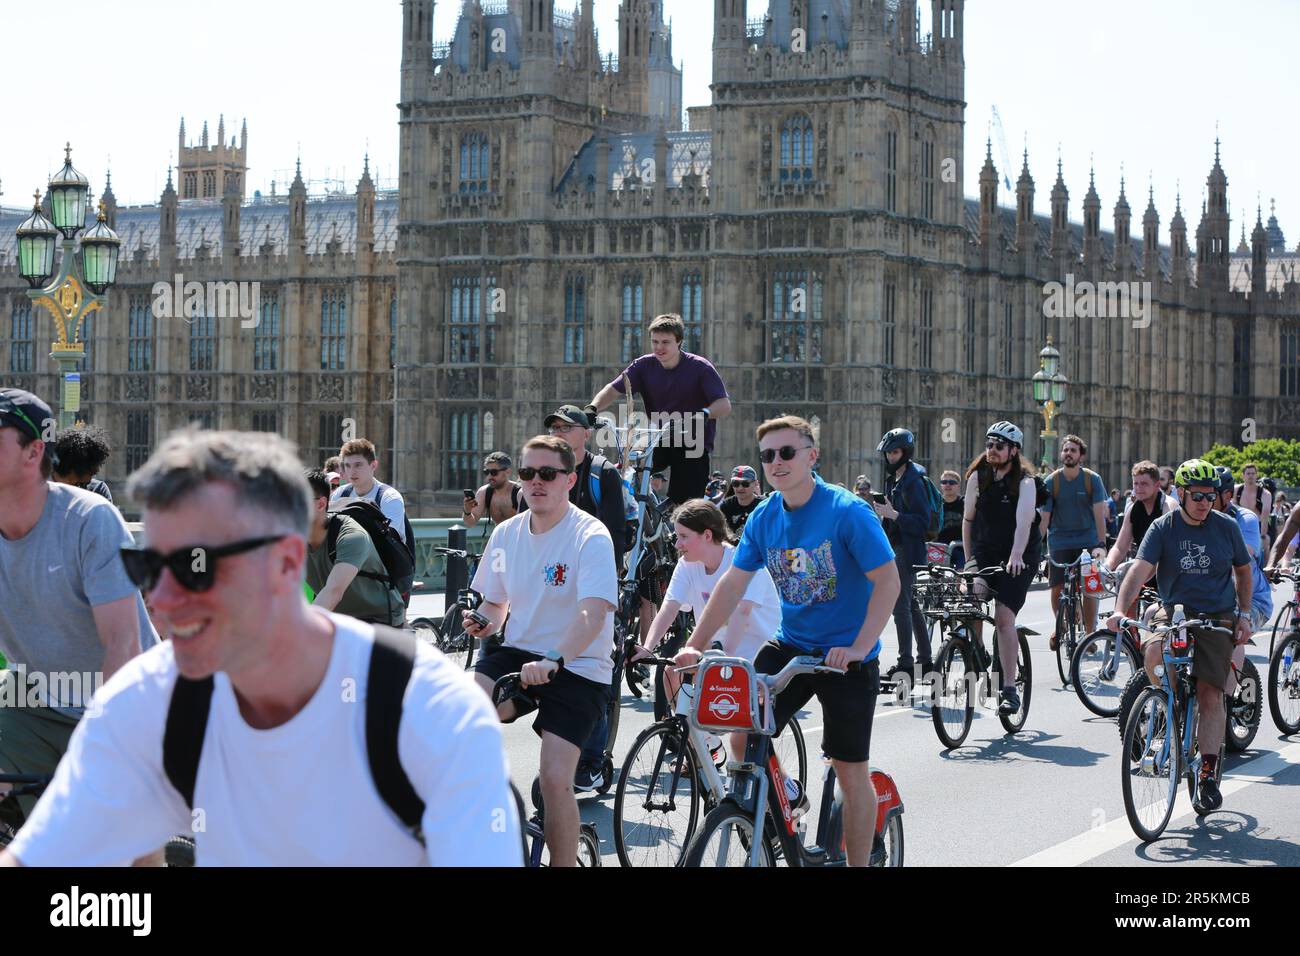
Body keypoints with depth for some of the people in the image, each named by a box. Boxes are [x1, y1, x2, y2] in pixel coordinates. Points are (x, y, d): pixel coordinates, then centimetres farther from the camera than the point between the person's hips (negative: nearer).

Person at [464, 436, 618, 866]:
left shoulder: (591, 537, -13)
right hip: (518, 652, 5)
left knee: (555, 780, -16)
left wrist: (553, 661, -43)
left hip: (576, 666, -4)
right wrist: (482, 621, -7)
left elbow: (593, 614, -27)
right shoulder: (507, 533, 5)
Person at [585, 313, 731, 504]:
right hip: (658, 441, 3)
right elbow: (614, 389, -10)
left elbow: (725, 405, -20)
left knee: (686, 505, -12)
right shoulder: (644, 365, -1)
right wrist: (592, 408, -30)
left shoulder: (700, 367, -11)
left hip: (692, 444, -3)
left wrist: (705, 413, -43)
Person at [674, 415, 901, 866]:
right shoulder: (764, 517, 0)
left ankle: (859, 863, 13)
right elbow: (733, 584, 3)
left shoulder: (848, 512, -17)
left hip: (847, 655, -5)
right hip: (790, 646, 5)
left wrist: (859, 647, -28)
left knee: (850, 769, 0)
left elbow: (888, 581, -19)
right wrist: (694, 646, -6)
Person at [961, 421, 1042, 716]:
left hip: (1017, 558, -4)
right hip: (984, 551, 4)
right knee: (974, 591, -25)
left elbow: (1024, 519, -29)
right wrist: (969, 560, 6)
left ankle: (1009, 689, -9)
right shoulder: (978, 476, 1)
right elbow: (968, 518, 8)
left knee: (1004, 617, -15)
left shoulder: (1025, 481, -13)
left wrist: (1016, 555, -44)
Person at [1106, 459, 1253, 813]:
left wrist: (1244, 615, 6)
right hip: (1174, 611, 0)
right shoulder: (1163, 528, -6)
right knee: (1153, 652, -31)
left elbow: (1243, 571, 15)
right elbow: (1140, 570, -18)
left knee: (1210, 694, -6)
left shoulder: (1226, 526, 0)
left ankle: (1209, 773, 3)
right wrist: (1120, 610, -32)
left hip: (1217, 617, 0)